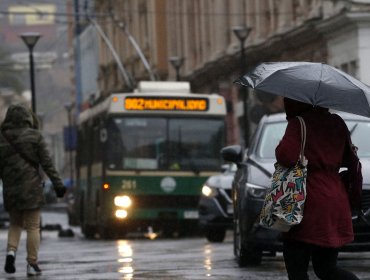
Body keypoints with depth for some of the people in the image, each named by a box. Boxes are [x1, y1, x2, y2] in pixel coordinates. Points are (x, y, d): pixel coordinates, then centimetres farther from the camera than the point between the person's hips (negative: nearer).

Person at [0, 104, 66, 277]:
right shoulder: (34, 136, -3)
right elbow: (46, 162, -5)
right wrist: (57, 183, -2)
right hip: (31, 185, -3)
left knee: (15, 223, 19)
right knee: (33, 226, 4)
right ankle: (32, 264, 1)